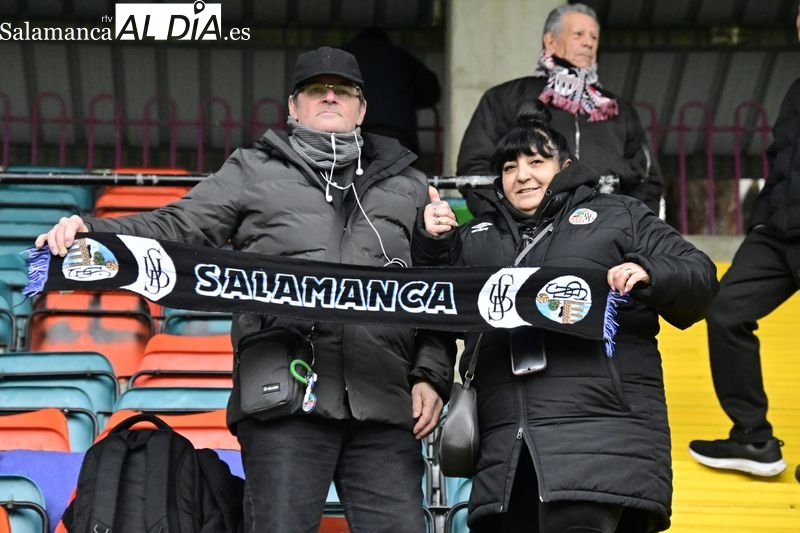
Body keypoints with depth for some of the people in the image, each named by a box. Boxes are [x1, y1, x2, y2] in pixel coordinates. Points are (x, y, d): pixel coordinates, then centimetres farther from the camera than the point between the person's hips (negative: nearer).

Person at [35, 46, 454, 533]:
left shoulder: (408, 186, 22)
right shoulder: (253, 172, 17)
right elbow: (179, 228, 7)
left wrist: (432, 375, 6)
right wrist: (91, 233, -11)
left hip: (385, 404, 2)